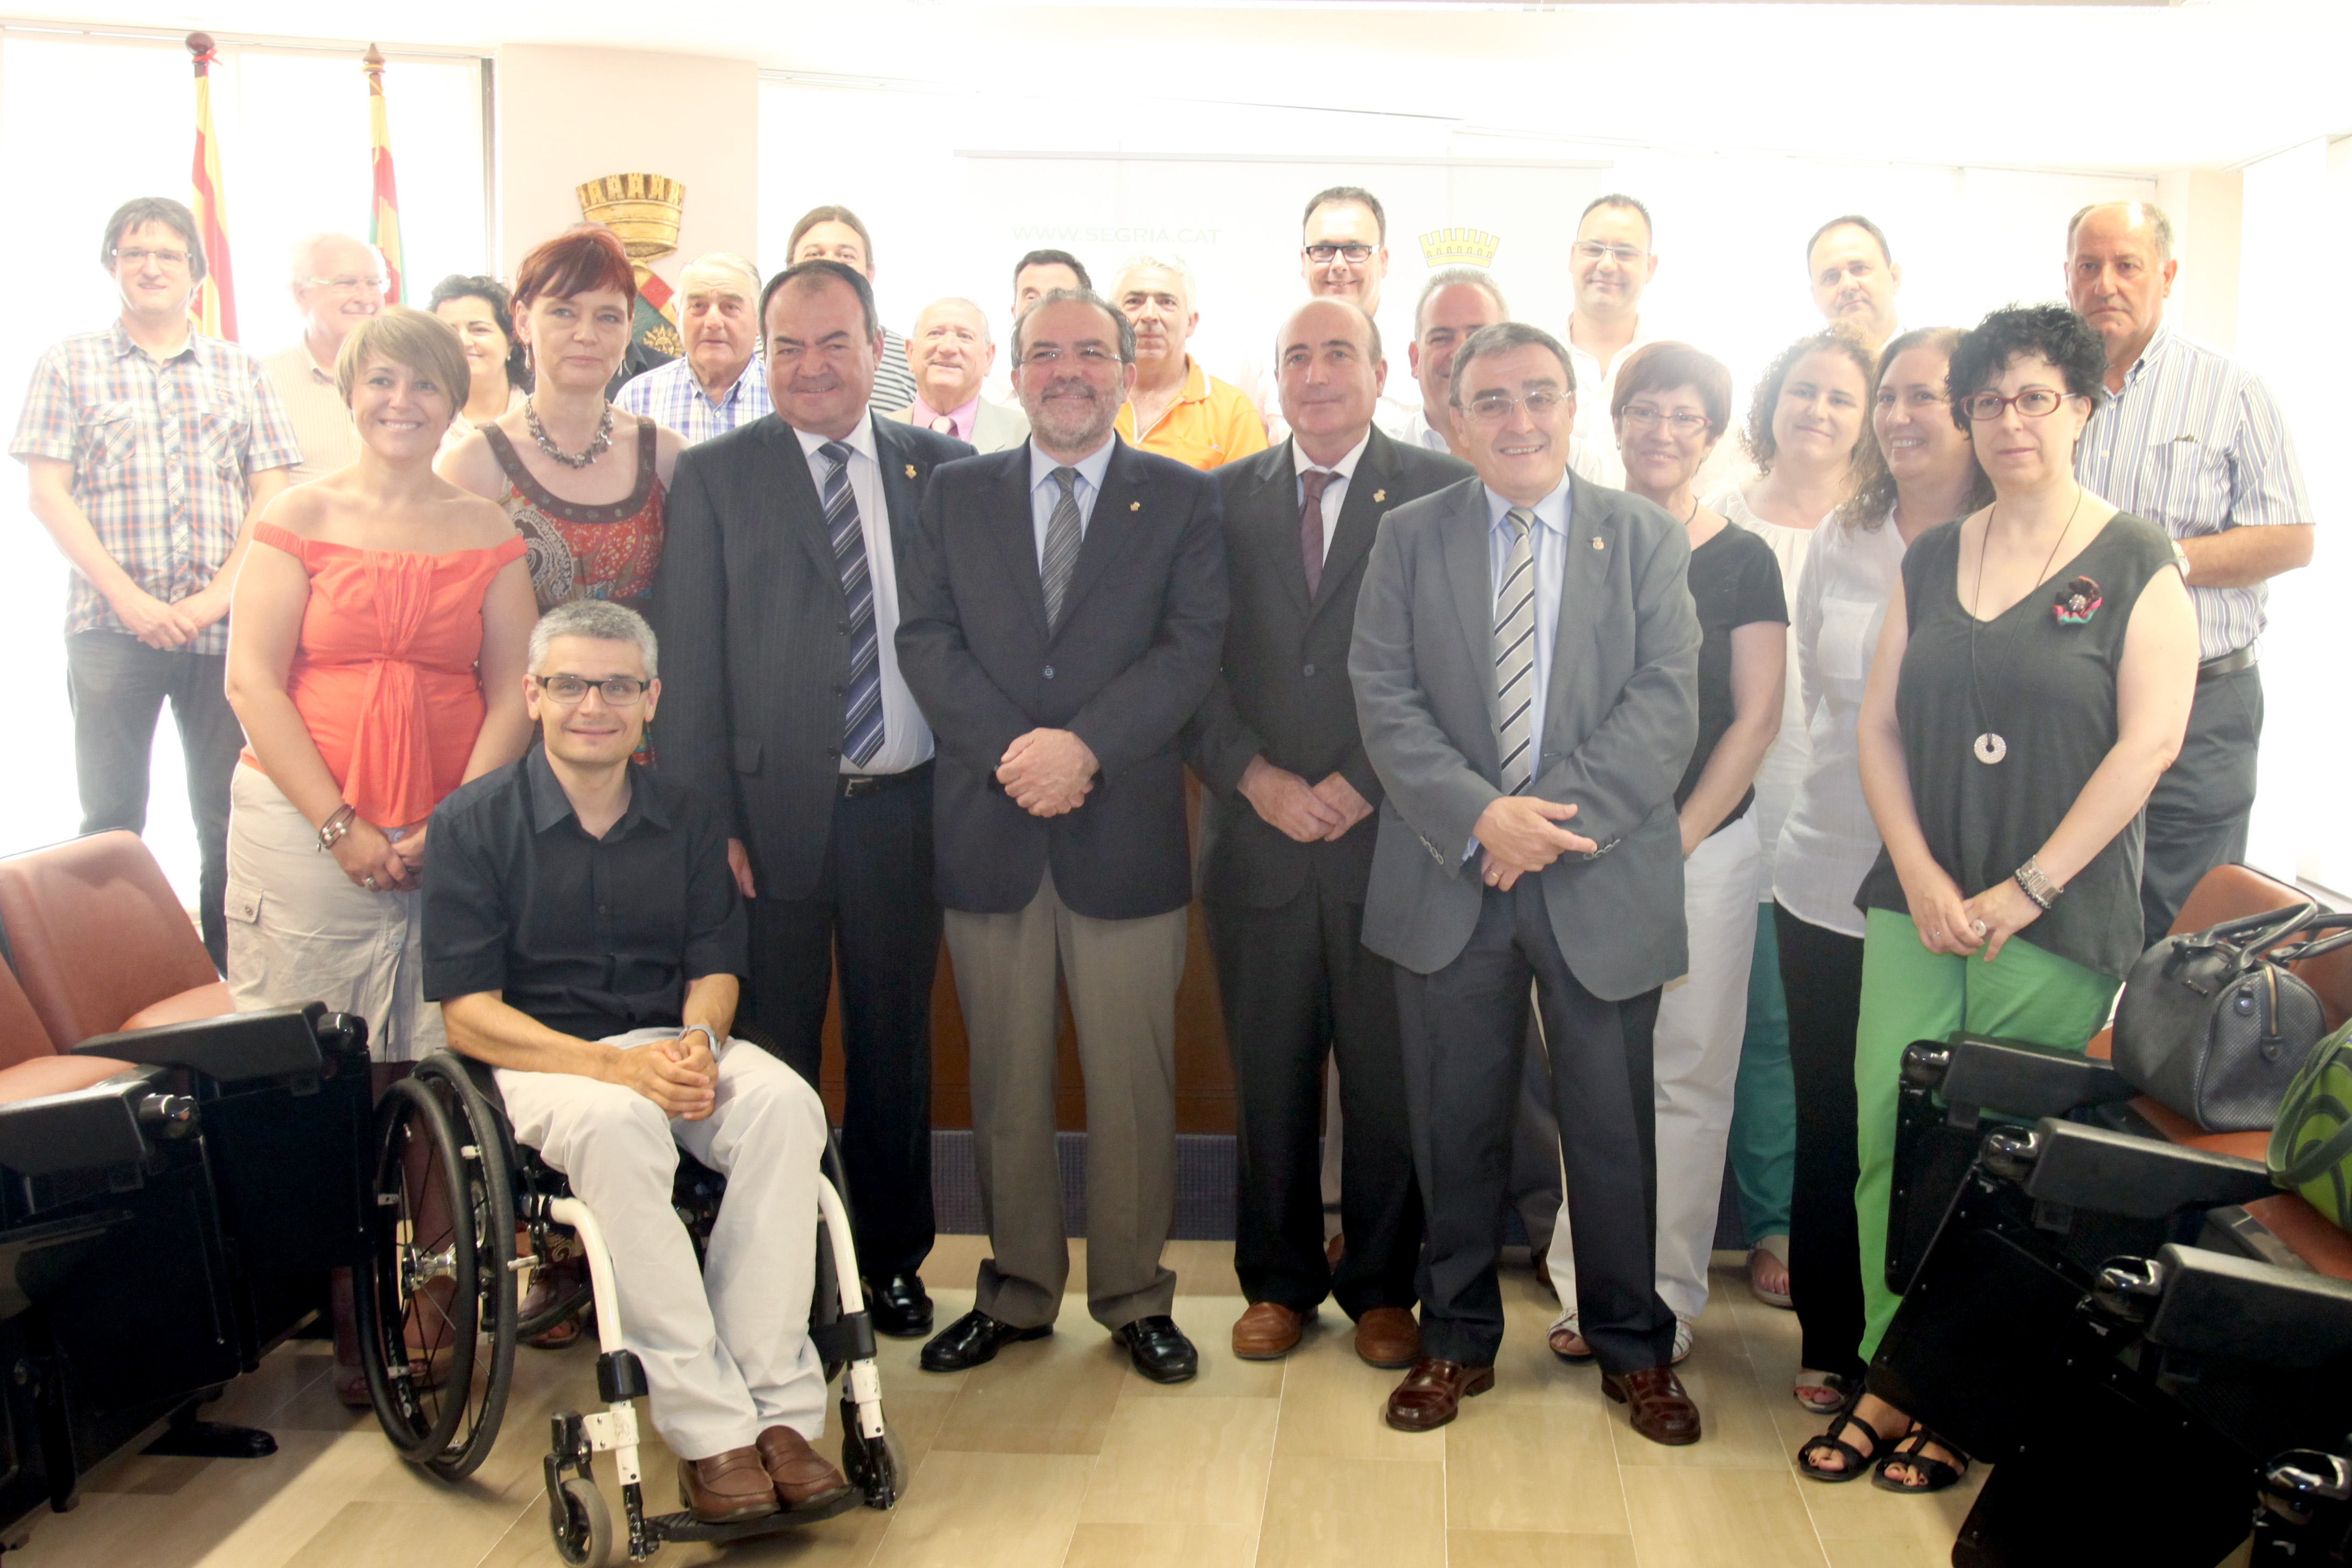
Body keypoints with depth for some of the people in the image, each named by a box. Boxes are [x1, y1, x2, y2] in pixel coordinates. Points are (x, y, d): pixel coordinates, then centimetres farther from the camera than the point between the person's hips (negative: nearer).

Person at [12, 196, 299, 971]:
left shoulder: (240, 370, 12)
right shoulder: (70, 363, 9)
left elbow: (270, 494, 5)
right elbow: (48, 492, 2)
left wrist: (218, 595, -8)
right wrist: (128, 597, -9)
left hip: (227, 625, 1)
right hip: (110, 625, -1)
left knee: (231, 817, 2)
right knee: (111, 819, 3)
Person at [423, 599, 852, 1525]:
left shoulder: (688, 821, 10)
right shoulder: (475, 821, -2)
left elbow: (714, 968, 10)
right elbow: (467, 1011, -8)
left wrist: (698, 1045, -15)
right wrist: (611, 1066, -22)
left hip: (672, 1042, 4)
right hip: (537, 1057, -3)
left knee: (784, 1102, -29)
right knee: (616, 1125, -38)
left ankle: (779, 1411, -29)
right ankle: (710, 1432, -34)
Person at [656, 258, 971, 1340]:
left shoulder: (939, 468, 8)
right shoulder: (715, 476, 2)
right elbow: (688, 662, -1)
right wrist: (707, 822, -8)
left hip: (904, 806, 2)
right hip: (774, 812, -2)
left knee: (895, 1045, 12)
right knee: (771, 1056, 7)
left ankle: (892, 1256, 28)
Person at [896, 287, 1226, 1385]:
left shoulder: (1182, 501, 6)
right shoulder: (956, 494, 12)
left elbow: (1193, 646, -5)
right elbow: (924, 637, 1)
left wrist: (1085, 747, -17)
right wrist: (1015, 751, -13)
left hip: (1127, 832, -1)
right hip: (988, 830, 2)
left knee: (1131, 1081, 5)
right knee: (1005, 1082, 10)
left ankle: (1135, 1298, 20)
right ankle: (1016, 1294, 24)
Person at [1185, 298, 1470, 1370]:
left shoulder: (1441, 493, 3)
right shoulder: (1223, 498, 10)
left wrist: (1365, 784, -11)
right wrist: (1254, 777, -8)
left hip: (1391, 837, -2)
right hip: (1258, 838, 2)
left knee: (1389, 1080, 6)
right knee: (1269, 1076, 10)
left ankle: (1382, 1288, 23)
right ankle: (1278, 1281, 26)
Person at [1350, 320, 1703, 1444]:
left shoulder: (1647, 539, 5)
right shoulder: (1409, 537, 7)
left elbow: (1667, 702, -4)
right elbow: (1384, 697, -2)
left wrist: (1555, 814, -16)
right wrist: (1478, 815, -15)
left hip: (1602, 880, 0)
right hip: (1449, 878, 1)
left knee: (1614, 1126, 8)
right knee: (1455, 1124, 10)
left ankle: (1632, 1347, 27)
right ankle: (1457, 1337, 28)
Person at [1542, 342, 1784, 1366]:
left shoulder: (1740, 560, 4)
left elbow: (1755, 717, 1)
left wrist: (1674, 841, -6)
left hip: (1708, 842, 0)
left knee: (1688, 1078, 3)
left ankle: (1665, 1300, 15)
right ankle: (1587, 1289, 14)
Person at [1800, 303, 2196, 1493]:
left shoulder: (2137, 565, 0)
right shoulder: (1930, 559, 11)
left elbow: (2150, 740, -8)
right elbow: (1880, 723, 8)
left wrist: (2025, 891, -13)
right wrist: (1920, 876, -5)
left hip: (2060, 924, -3)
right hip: (1917, 906, 4)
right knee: (1889, 1145, 1)